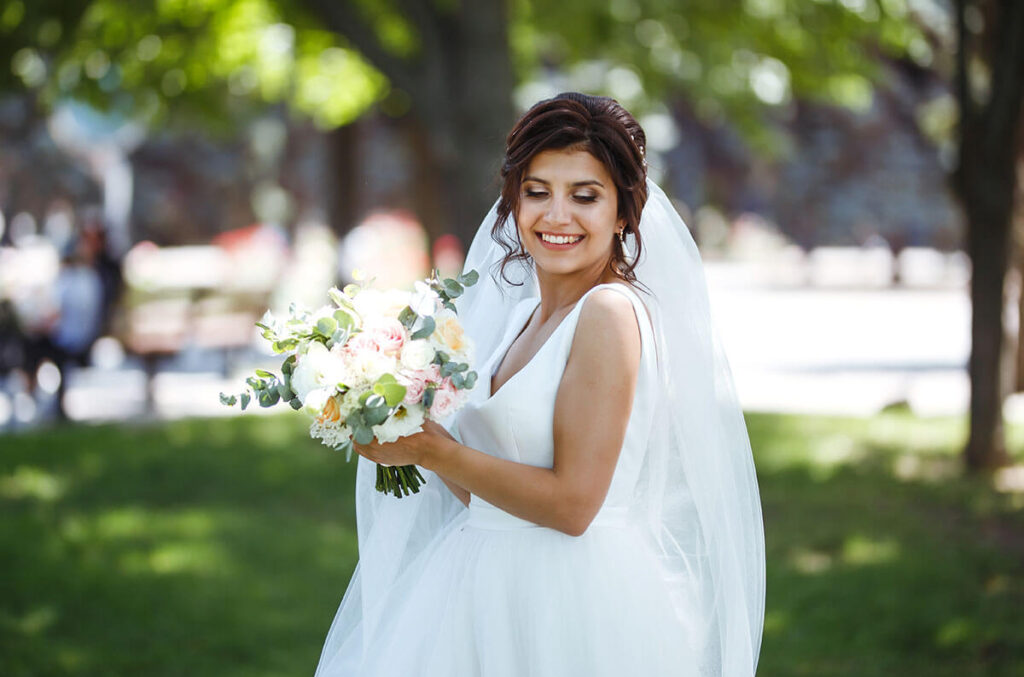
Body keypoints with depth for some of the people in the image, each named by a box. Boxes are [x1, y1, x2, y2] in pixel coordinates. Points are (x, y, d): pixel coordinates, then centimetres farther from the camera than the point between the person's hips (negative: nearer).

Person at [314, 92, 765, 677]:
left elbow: (571, 502, -19)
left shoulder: (609, 312, -14)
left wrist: (431, 448, -15)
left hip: (574, 608, -8)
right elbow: (485, 497, 12)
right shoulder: (526, 314, 11)